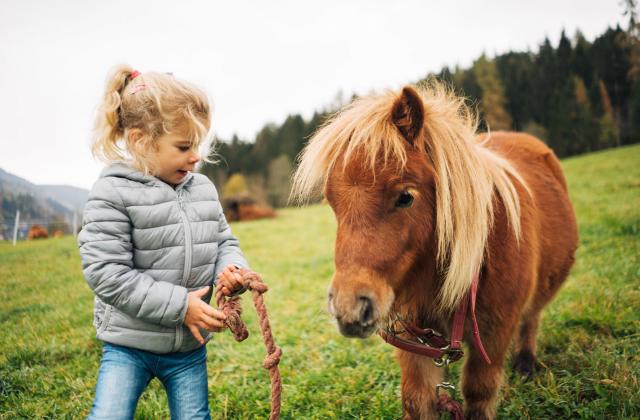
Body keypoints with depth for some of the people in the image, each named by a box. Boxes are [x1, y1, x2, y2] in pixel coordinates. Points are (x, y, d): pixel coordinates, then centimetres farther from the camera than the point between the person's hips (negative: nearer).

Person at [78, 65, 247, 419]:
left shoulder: (203, 188, 2)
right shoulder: (112, 193, -14)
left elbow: (224, 241, 12)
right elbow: (105, 272, -20)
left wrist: (232, 269, -13)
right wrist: (179, 304, -22)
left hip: (190, 345, 5)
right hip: (128, 345, -4)